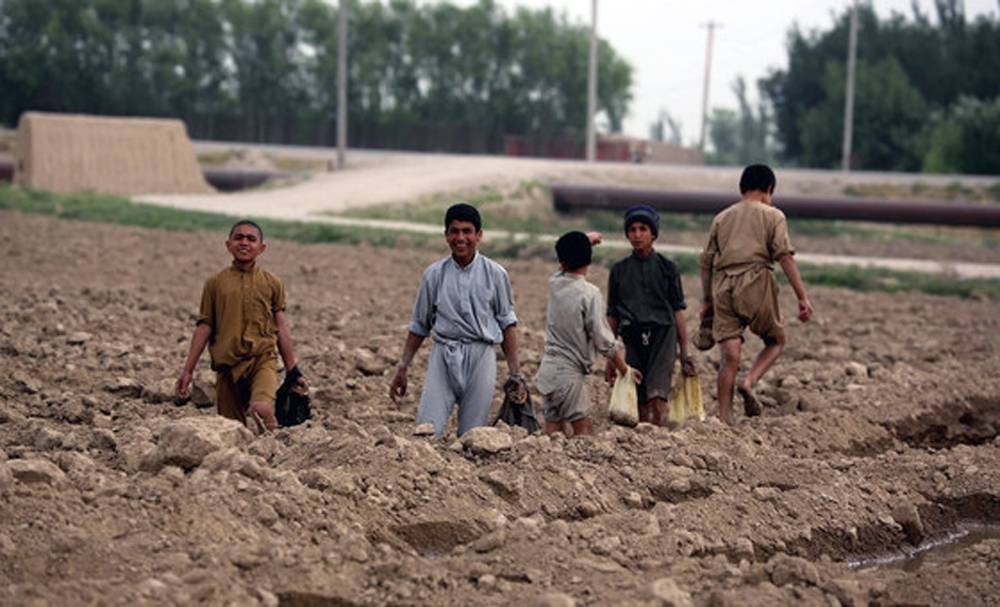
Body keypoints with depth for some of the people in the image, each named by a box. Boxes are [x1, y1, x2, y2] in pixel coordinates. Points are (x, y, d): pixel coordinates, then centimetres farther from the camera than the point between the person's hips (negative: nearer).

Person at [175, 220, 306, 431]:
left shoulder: (272, 283, 9)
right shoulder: (215, 283, 8)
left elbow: (281, 328, 12)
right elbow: (204, 327, 10)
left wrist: (293, 372, 11)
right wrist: (187, 371, 6)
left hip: (262, 360, -1)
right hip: (227, 364, 2)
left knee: (263, 409, -31)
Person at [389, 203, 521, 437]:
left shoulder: (494, 274, 3)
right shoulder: (434, 274, 5)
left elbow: (506, 322, 9)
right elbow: (419, 325, 14)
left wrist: (515, 373, 6)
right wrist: (402, 368, 12)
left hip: (480, 356, -1)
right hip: (443, 356, 1)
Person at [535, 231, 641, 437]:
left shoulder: (554, 283, 3)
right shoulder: (590, 294, -15)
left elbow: (563, 267, 29)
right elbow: (604, 342, -14)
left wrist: (586, 240, 43)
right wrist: (625, 369, -1)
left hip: (547, 369, 7)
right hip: (569, 372, -7)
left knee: (552, 430, 10)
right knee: (583, 429, -2)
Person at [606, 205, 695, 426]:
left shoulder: (666, 268, 8)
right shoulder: (619, 270, 12)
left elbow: (678, 311, 7)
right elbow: (612, 316, 14)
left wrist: (684, 352, 3)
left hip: (663, 335, -2)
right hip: (633, 338, 2)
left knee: (658, 397, -19)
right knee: (640, 407, 1)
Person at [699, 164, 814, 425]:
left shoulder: (722, 218, 19)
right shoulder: (772, 216, 7)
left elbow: (706, 261, 16)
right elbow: (785, 257, -5)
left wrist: (708, 300, 22)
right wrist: (802, 296, -6)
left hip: (723, 287, 4)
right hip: (755, 283, -3)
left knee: (729, 354, 2)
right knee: (776, 340, 16)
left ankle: (723, 417, -3)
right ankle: (749, 381, -9)